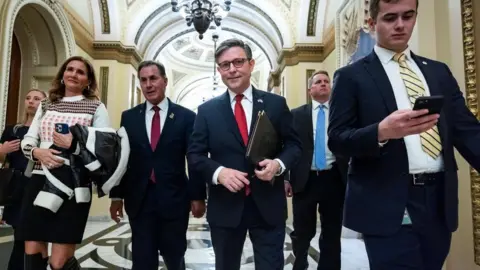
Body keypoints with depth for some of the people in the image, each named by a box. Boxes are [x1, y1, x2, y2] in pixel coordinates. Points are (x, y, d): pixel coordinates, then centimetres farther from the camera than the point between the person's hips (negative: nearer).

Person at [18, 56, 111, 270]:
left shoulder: (96, 107, 2)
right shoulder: (46, 104, 15)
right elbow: (27, 140, 13)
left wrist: (73, 144, -19)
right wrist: (37, 152, -9)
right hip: (39, 182, 4)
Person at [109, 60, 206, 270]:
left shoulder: (186, 116, -2)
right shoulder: (129, 117, 5)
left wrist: (198, 196, -5)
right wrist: (117, 196, 4)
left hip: (174, 199, -1)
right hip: (139, 200, 2)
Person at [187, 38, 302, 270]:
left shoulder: (276, 104, 2)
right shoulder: (207, 110, 3)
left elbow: (294, 144, 5)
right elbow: (194, 154, 1)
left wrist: (279, 163, -17)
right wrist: (218, 172, -18)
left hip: (268, 204, -1)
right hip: (225, 206, 2)